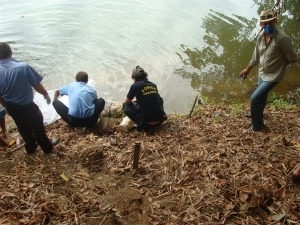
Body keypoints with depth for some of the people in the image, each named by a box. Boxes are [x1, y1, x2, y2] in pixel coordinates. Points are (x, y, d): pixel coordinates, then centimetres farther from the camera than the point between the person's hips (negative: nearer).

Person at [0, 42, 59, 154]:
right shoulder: (23, 67, -26)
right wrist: (46, 94, 3)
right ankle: (47, 147, 37)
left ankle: (30, 147, 46)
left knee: (23, 128, 26)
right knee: (37, 126, 18)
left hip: (11, 107, 5)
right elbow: (37, 85, -17)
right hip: (27, 106, -4)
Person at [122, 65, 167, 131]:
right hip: (160, 120, 5)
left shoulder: (135, 86, -5)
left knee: (125, 105, 11)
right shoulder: (153, 85, 10)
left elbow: (127, 101, 10)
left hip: (146, 123, -5)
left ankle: (141, 124, 4)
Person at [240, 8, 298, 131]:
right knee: (261, 98, 25)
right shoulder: (261, 36, -5)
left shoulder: (282, 38, -27)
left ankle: (257, 126, 8)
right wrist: (248, 69, 19)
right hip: (262, 73, 7)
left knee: (255, 98, -12)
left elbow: (292, 58, -16)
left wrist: (279, 63, 0)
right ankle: (258, 119, 50)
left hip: (273, 75, -7)